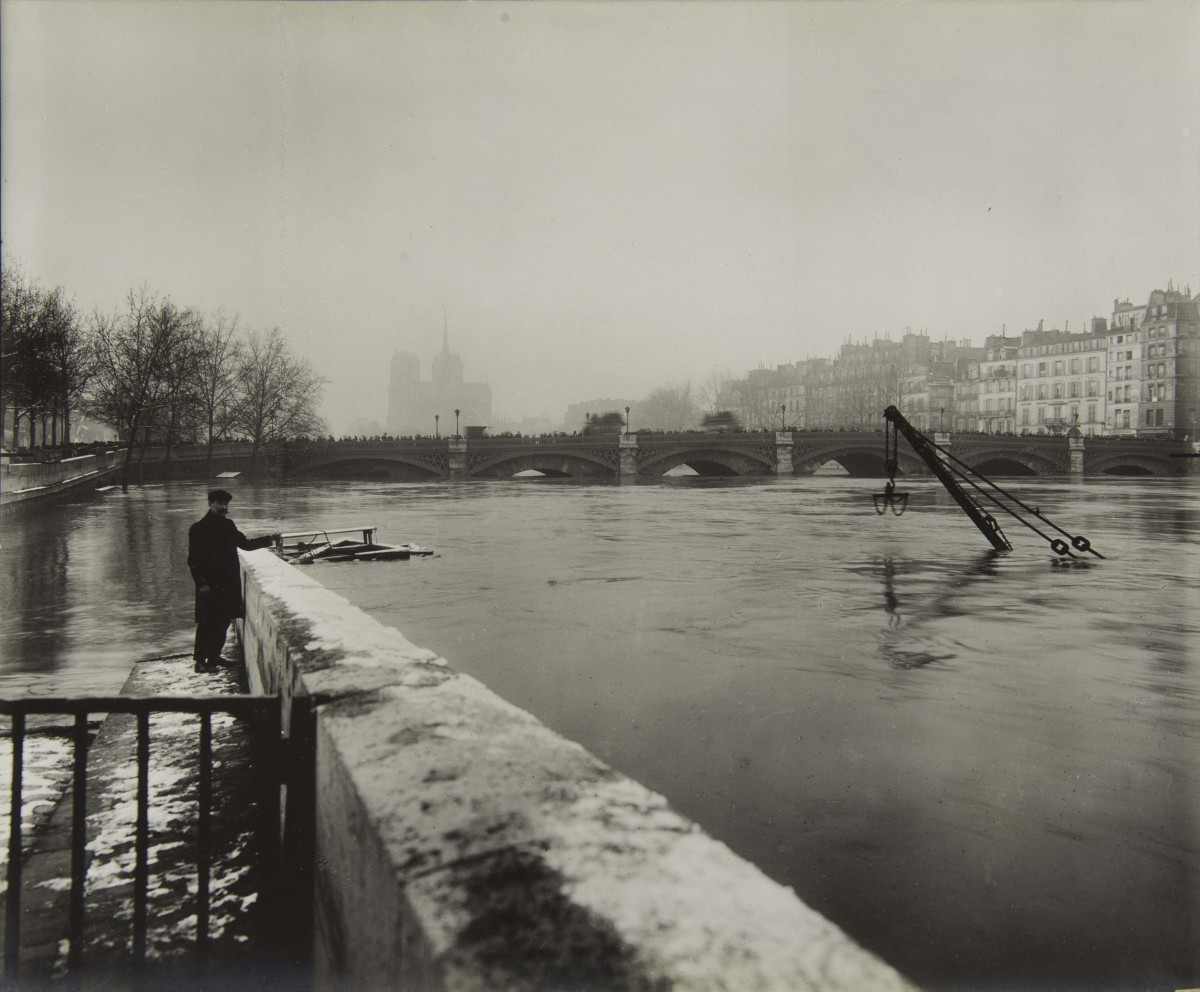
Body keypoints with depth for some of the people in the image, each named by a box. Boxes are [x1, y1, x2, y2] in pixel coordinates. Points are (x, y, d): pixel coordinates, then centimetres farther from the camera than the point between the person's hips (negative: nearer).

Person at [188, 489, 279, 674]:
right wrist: (201, 583, -14)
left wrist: (269, 539, 7)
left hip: (228, 583, 6)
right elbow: (193, 559, -7)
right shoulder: (198, 529, -6)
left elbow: (246, 544, 18)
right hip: (209, 586, -6)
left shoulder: (228, 525, 12)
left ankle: (213, 657, 23)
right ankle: (200, 660, 7)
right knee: (206, 623, -3)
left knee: (223, 622, 10)